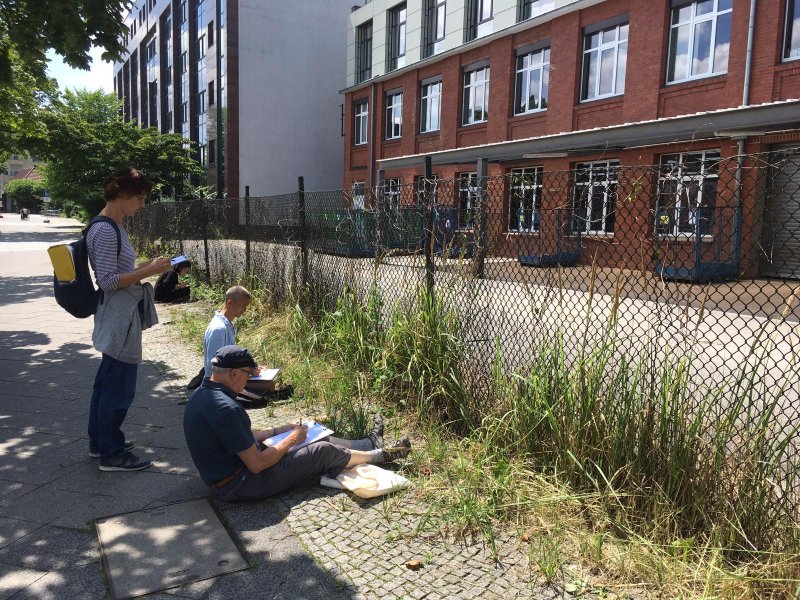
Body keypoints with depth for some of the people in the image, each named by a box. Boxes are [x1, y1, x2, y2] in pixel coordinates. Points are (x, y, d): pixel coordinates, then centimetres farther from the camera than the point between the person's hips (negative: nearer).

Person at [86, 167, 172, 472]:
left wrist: (149, 265, 9)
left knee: (107, 380, 20)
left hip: (122, 315, 10)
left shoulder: (114, 226, 11)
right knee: (119, 387, 0)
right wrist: (149, 271, -19)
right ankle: (112, 454, 14)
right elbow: (108, 281, -21)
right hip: (119, 318, -10)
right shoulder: (105, 230, -18)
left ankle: (99, 442, 35)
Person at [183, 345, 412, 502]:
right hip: (241, 484, -9)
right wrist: (291, 440, -12)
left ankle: (371, 444, 34)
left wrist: (278, 431, 11)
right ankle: (381, 455, 21)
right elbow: (257, 465, -27)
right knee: (324, 452, -1)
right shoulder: (225, 408, -32)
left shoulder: (203, 394, 1)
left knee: (319, 440, 15)